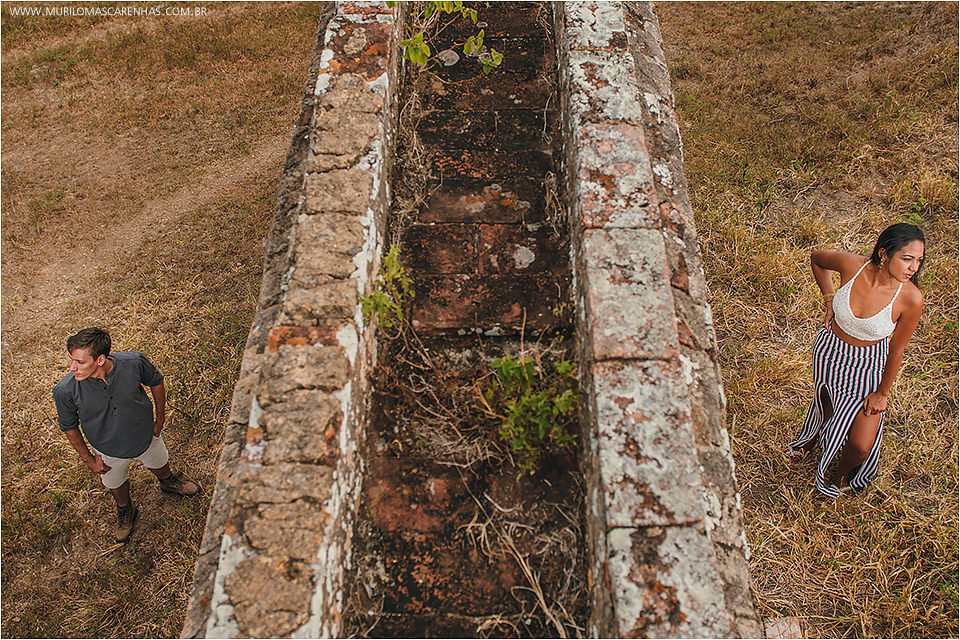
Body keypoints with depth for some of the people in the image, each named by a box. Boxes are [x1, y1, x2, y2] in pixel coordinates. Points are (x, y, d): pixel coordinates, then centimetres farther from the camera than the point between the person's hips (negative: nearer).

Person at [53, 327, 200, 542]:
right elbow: (68, 425, -12)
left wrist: (160, 418, -2)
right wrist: (87, 458, -4)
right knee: (116, 483, 28)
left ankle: (168, 482, 67)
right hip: (108, 450, 0)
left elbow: (156, 382, -11)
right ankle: (125, 509, 63)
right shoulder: (65, 391, -34)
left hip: (146, 436, 0)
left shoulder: (134, 363, -36)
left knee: (159, 464, 31)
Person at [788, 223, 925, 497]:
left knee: (861, 446, -1)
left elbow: (896, 350, -14)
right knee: (825, 403, 30)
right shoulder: (852, 264, -26)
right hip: (830, 350, 2)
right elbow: (816, 258, -2)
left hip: (869, 364, -2)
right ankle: (812, 436, 68)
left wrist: (882, 393, -3)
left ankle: (843, 471, 38)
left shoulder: (911, 299, -29)